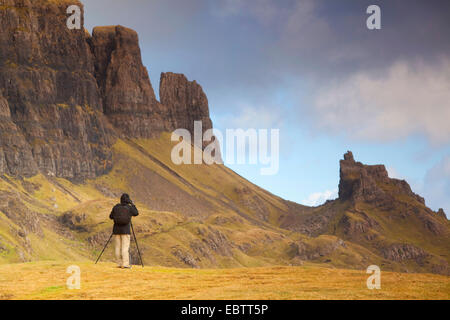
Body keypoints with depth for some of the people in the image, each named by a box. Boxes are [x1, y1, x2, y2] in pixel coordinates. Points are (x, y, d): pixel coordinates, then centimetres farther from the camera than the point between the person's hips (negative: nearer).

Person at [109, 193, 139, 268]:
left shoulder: (116, 207, 2)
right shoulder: (129, 207, -3)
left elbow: (111, 217, 11)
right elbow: (136, 213, 14)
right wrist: (132, 204, 17)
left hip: (116, 230, 2)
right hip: (125, 230, -2)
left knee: (118, 247, 6)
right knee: (125, 247, -4)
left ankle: (119, 263, 5)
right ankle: (125, 264, -11)